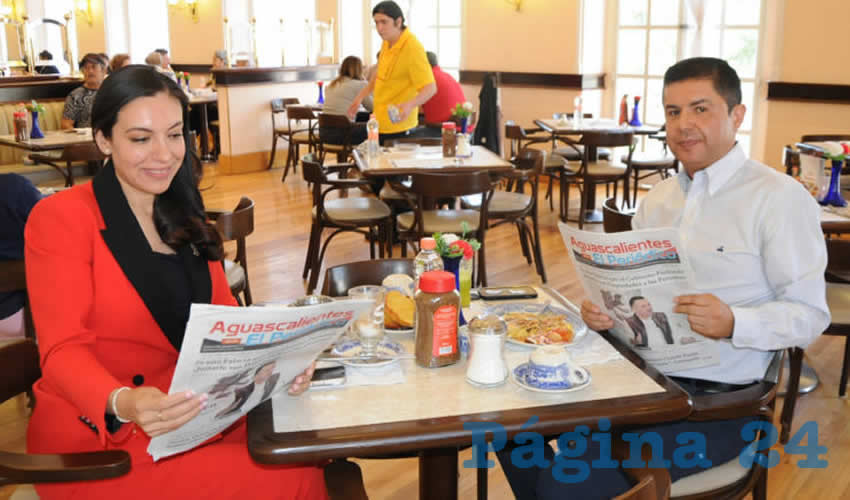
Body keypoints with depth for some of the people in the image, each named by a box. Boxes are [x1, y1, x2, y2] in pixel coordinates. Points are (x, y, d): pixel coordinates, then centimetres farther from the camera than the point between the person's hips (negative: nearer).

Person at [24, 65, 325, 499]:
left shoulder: (183, 217, 12)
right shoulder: (59, 218, -10)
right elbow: (63, 350, -17)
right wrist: (123, 404, -38)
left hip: (193, 415, 6)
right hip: (97, 436, -6)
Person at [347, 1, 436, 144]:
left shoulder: (413, 49, -23)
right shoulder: (387, 42, 3)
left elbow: (430, 88, -27)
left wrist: (410, 105, -44)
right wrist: (361, 96, 18)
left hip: (397, 125, -9)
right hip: (380, 122, 9)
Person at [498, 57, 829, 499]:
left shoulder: (780, 198, -8)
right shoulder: (659, 197, 14)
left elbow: (809, 313, -10)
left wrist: (732, 323, -28)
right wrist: (602, 308, -4)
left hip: (711, 399, -6)